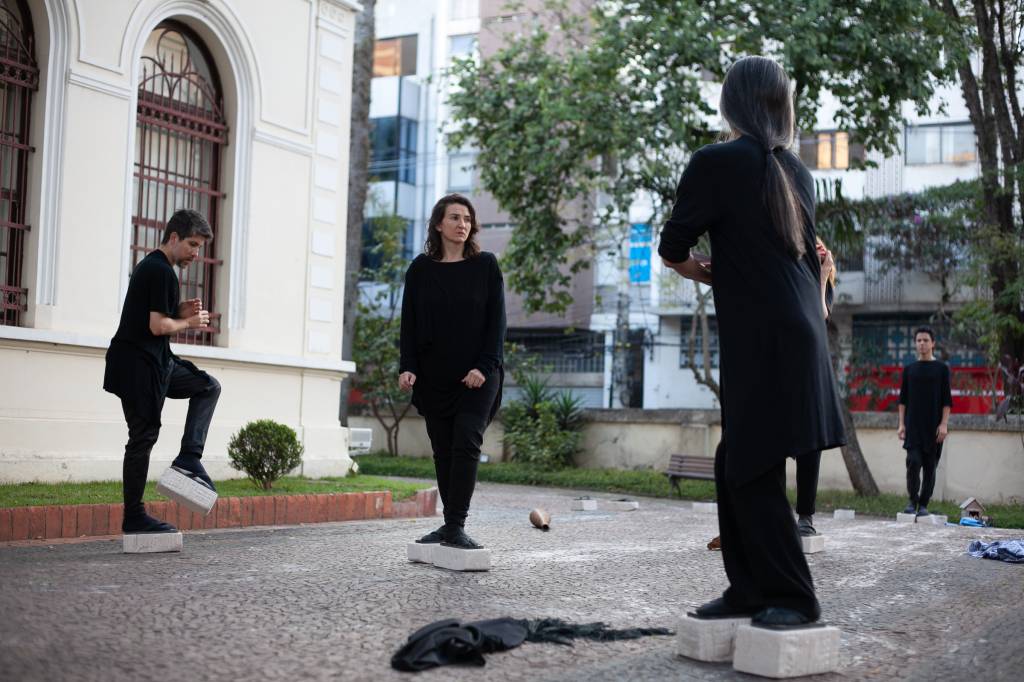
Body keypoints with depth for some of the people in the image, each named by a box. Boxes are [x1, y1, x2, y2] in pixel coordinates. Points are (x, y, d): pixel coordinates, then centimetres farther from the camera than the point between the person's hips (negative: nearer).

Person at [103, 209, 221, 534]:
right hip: (139, 365, -10)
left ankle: (188, 457, 5)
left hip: (155, 361, 10)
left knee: (208, 387, 14)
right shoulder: (163, 272, -16)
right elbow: (158, 326, -22)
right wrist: (190, 322, -5)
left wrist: (181, 310, 7)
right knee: (144, 436, -4)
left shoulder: (149, 266, 16)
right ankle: (134, 517, 4)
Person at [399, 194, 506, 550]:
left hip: (477, 374, -2)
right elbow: (409, 321, 7)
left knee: (466, 444, -12)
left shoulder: (485, 265, 2)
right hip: (434, 376, 3)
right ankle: (450, 525, 13)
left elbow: (497, 319, -1)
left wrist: (483, 366, -11)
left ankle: (456, 525, -12)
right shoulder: (421, 268, 7)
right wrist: (407, 367, -5)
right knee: (443, 450, 5)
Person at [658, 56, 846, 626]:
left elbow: (673, 251, -5)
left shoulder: (715, 163, -8)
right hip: (801, 333, 8)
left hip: (764, 342, -8)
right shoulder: (796, 172, 13)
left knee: (754, 474, -1)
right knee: (735, 467, 13)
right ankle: (750, 589, 19)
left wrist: (708, 275, 14)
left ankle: (796, 598, 6)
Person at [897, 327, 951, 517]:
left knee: (930, 466, 1)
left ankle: (924, 505, 9)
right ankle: (912, 500, 0)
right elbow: (903, 399, 11)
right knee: (913, 462, -13)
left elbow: (947, 399, 2)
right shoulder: (909, 369, 10)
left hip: (933, 426, -1)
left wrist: (944, 424, -7)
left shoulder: (941, 368, 5)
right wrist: (901, 424, 3)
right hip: (913, 425, 1)